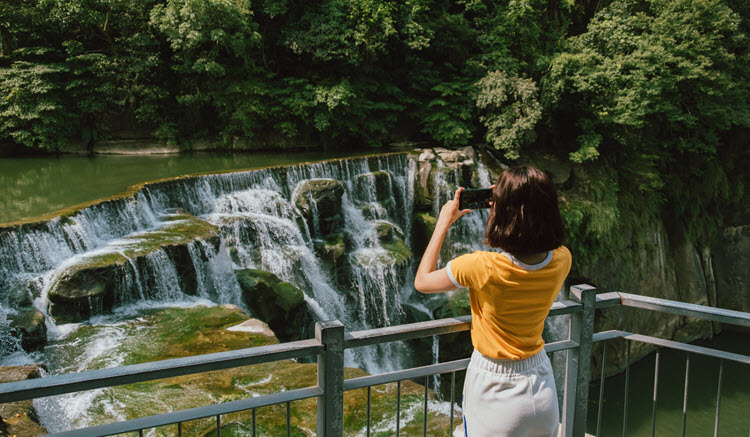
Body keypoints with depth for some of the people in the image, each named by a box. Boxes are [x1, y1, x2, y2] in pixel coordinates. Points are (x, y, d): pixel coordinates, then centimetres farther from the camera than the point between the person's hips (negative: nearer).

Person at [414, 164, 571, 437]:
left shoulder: (482, 267, -26)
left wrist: (443, 223, -4)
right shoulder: (561, 260, -13)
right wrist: (512, 202, 6)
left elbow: (422, 281, -9)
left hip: (495, 390, -5)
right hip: (542, 386, 5)